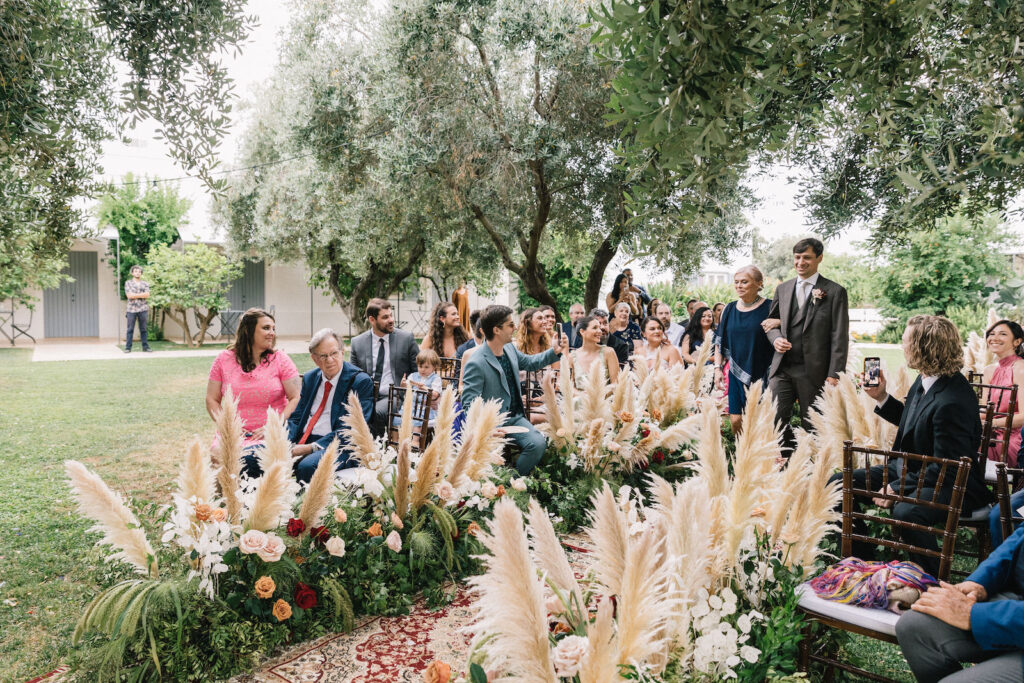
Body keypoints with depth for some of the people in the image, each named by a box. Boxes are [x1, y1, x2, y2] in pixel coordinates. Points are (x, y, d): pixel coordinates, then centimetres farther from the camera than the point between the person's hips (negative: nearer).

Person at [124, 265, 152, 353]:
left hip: (143, 309, 1)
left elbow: (147, 295, -4)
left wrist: (135, 295, -9)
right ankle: (128, 348, 2)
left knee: (143, 329, 4)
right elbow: (129, 295, -6)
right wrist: (141, 295, -6)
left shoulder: (145, 284, 11)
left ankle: (145, 347, 7)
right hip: (131, 309, -1)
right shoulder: (128, 283, 8)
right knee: (130, 329, -1)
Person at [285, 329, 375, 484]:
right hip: (300, 443, 6)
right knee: (249, 456, -13)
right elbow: (296, 417, 17)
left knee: (308, 466, -38)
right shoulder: (309, 378, 16)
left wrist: (312, 447, -19)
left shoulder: (361, 381, -5)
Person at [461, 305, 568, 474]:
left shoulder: (510, 348, 6)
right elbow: (469, 403, -18)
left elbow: (529, 362, 26)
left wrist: (554, 352, 11)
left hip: (516, 417, 7)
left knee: (538, 444, -17)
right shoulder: (476, 364, -19)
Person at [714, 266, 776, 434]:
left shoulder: (770, 308, -4)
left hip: (761, 374, -4)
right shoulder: (729, 309, 8)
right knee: (735, 420, 3)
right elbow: (720, 342, 12)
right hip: (736, 374, 4)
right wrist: (717, 368, 5)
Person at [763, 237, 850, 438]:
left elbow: (840, 337, -4)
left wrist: (834, 375, -10)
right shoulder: (782, 289, 13)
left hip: (814, 372, -3)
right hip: (782, 369, 3)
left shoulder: (835, 292, 0)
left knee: (811, 427, 6)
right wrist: (776, 338, -1)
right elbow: (772, 322, 23)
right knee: (773, 419, -5)